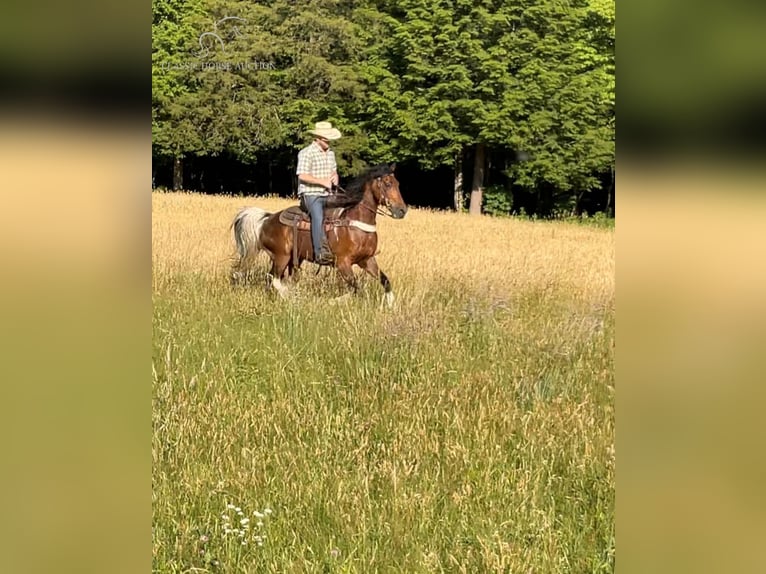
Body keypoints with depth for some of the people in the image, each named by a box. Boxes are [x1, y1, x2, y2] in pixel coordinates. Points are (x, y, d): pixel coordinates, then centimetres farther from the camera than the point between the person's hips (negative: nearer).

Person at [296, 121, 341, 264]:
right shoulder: (306, 153, -8)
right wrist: (322, 181, -18)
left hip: (327, 195, 8)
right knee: (318, 217, -32)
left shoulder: (330, 153, 16)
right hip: (311, 194, -8)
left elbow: (334, 171, 28)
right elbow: (302, 176, -17)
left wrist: (335, 177, 3)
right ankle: (320, 253, -38)